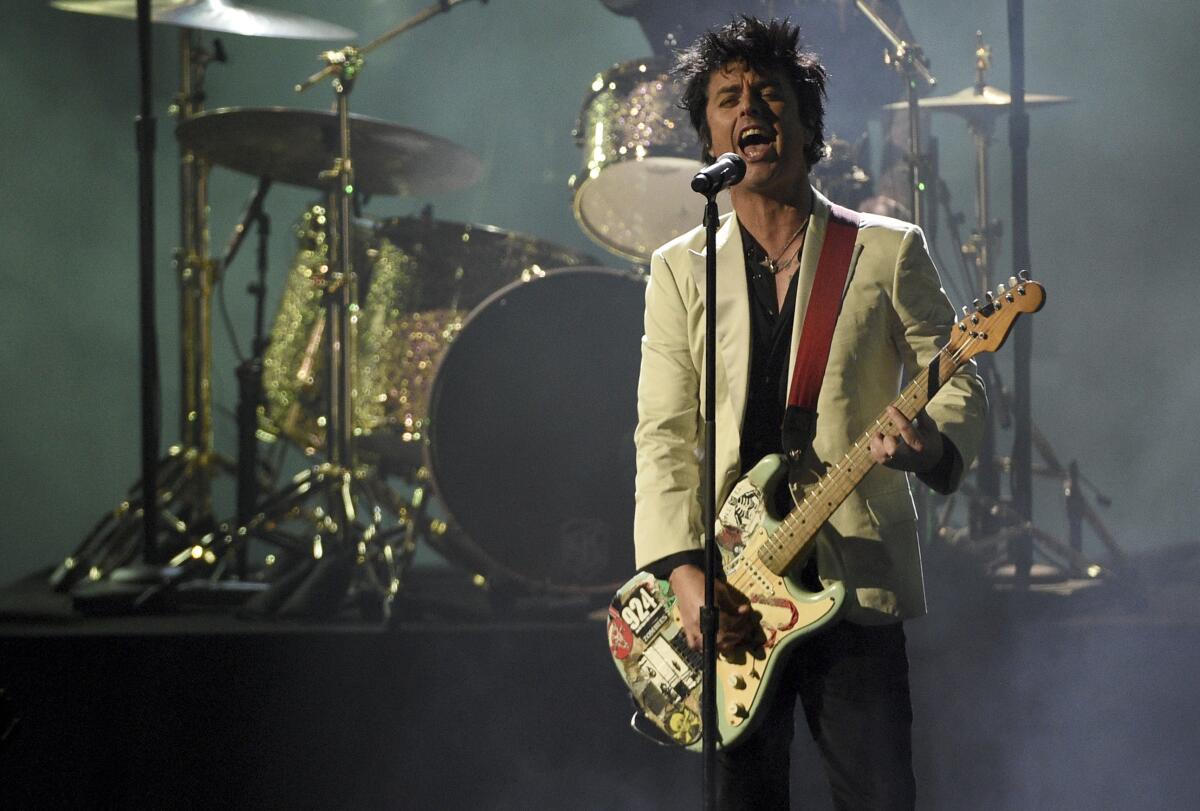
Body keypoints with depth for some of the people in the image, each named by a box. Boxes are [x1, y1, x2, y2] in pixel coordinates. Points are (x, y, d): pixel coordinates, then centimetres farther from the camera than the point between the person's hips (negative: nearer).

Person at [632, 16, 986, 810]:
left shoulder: (888, 251, 7)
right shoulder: (681, 268, 11)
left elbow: (958, 382, 5)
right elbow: (664, 434, 5)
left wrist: (933, 446, -20)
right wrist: (684, 570, -8)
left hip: (856, 579, -2)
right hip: (729, 593, 2)